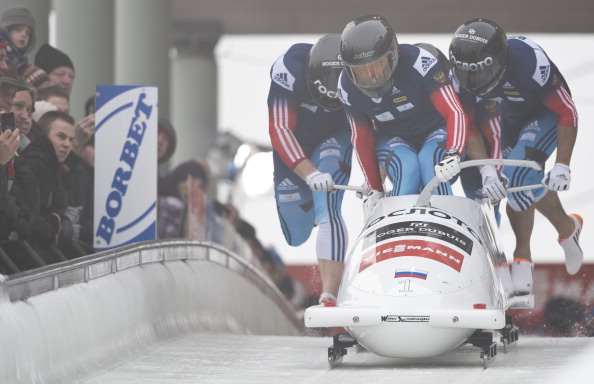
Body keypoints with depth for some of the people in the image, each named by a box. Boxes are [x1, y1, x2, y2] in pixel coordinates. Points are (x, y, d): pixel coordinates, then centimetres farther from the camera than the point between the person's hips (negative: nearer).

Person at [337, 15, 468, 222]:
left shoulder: (419, 62, -29)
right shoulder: (348, 87, -16)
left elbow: (455, 113, -32)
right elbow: (362, 139, -2)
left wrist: (453, 154, -50)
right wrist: (373, 190, -1)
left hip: (436, 132, -2)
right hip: (395, 140, 2)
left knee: (431, 170, -32)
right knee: (406, 170, -30)